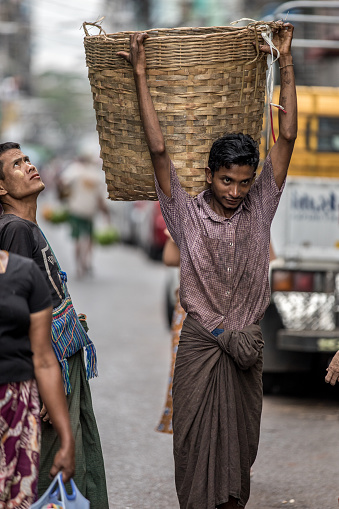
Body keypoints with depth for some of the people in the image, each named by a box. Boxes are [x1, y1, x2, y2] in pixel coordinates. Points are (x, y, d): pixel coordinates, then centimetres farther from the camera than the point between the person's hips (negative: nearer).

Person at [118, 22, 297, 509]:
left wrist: (286, 63, -8)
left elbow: (287, 137, -5)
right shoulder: (188, 213, -7)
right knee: (197, 432, 3)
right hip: (200, 341, -2)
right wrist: (140, 75, -15)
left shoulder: (259, 208, -2)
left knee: (240, 430, 12)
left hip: (247, 340, 2)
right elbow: (159, 150, -13)